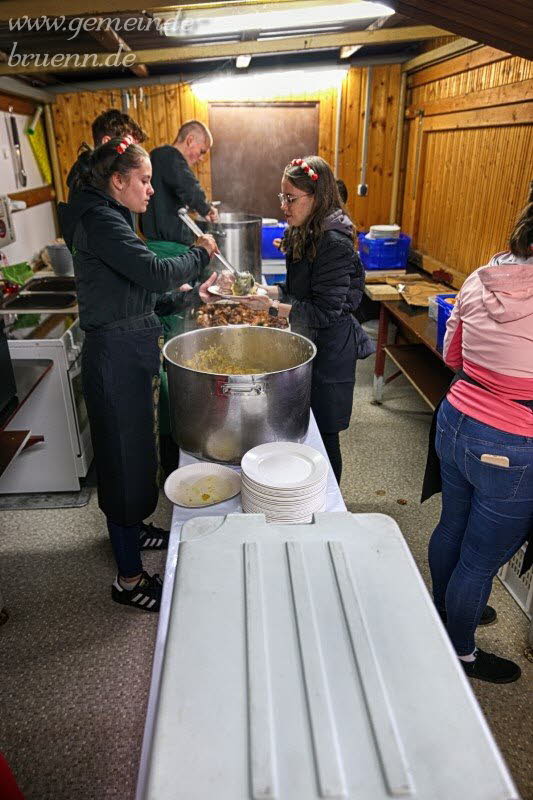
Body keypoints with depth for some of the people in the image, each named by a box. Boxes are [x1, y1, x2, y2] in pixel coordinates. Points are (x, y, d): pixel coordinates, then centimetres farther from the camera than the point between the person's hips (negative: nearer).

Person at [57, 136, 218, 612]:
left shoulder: (107, 217, 14)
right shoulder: (100, 222, -18)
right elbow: (155, 273, -28)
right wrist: (200, 255, -11)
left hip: (130, 350, 10)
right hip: (117, 356, -10)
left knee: (135, 450, 22)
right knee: (126, 458, -1)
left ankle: (130, 531, 44)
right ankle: (129, 578, 15)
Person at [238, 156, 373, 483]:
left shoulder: (334, 242, -21)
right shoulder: (306, 233, 8)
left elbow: (326, 312, -23)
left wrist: (273, 306, -23)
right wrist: (265, 290, 4)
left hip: (331, 351, -9)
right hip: (310, 343, 9)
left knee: (323, 433, 5)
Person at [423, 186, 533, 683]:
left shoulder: (479, 280, -3)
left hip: (456, 420, 7)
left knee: (452, 528, 27)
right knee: (481, 560, 14)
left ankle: (446, 608, 53)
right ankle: (460, 652, 38)